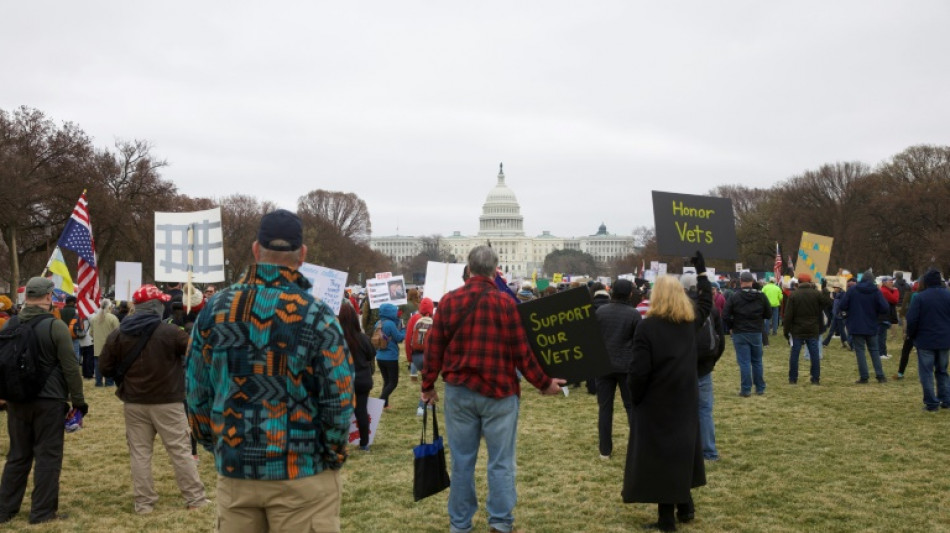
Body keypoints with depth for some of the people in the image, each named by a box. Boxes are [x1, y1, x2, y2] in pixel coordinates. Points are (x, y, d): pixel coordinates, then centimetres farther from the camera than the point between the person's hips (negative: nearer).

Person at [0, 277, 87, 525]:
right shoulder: (55, 326, -12)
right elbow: (70, 368, -11)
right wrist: (78, 400, -3)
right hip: (49, 400, -5)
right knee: (47, 455, 2)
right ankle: (43, 512, 4)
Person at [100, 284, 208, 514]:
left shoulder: (118, 335, -1)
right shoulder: (170, 332, -12)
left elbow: (105, 368, 3)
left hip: (134, 404, 3)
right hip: (167, 402, -3)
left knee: (139, 453, 10)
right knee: (181, 451, 5)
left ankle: (143, 502, 12)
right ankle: (195, 498, 10)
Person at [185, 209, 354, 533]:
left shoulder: (214, 310, 1)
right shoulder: (315, 315, -12)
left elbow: (195, 390, 6)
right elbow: (338, 399, -12)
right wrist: (333, 456, 3)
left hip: (233, 469, 4)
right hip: (301, 472, -4)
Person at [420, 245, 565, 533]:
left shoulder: (448, 301, 0)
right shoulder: (505, 302, -8)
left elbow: (434, 348, 2)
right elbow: (521, 352, -7)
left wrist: (428, 385, 14)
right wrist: (544, 383, 4)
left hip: (459, 391, 3)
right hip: (499, 392, -3)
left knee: (462, 460, 10)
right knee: (500, 460, 6)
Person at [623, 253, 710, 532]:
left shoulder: (647, 327, -16)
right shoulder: (690, 321, 1)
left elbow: (639, 371, -18)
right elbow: (706, 302, 24)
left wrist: (635, 397, -3)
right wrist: (701, 271, 34)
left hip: (656, 403, -6)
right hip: (684, 400, 6)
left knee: (660, 455, 0)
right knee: (682, 450, 18)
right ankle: (685, 507, 27)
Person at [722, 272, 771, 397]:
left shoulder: (734, 297, -9)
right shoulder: (761, 296, -2)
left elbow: (725, 316, -11)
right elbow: (769, 314, 3)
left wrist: (731, 326, 6)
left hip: (740, 334, -3)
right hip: (757, 333, 3)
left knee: (744, 362, 0)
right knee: (757, 361, 14)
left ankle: (746, 390, 1)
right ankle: (760, 388, 20)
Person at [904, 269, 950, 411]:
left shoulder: (920, 298, -13)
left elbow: (912, 320, -14)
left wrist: (911, 335, 2)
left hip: (925, 341, -4)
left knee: (926, 373, 2)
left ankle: (931, 404, 0)